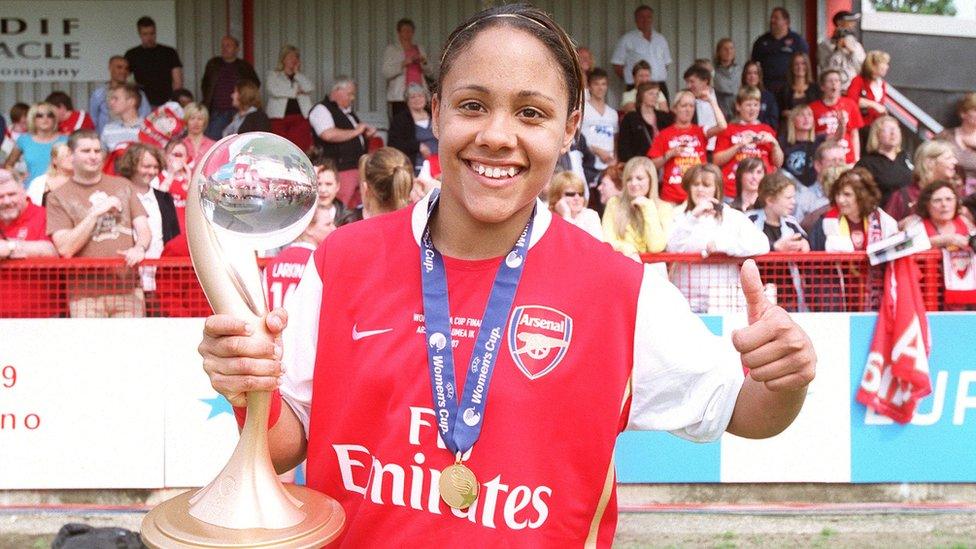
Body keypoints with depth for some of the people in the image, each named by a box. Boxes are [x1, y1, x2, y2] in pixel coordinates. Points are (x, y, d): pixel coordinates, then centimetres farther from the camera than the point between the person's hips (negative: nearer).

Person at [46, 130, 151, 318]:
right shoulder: (58, 197, 3)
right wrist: (96, 212, -11)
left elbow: (143, 228, 10)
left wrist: (139, 248, -13)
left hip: (129, 290, 2)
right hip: (86, 294, -2)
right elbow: (65, 249, -8)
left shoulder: (123, 185, 15)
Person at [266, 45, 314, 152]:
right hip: (279, 116, -1)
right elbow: (274, 90, -5)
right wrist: (295, 91, 0)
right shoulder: (273, 75, 16)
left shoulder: (301, 77, 22)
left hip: (301, 118, 1)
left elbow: (310, 87, 0)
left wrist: (297, 72, 5)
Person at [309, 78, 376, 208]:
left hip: (358, 167, 9)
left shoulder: (348, 111, 22)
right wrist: (355, 131, -12)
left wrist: (368, 132, 14)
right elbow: (329, 135, -24)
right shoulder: (321, 110, -6)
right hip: (340, 169, -9)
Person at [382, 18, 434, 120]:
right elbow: (386, 73, -5)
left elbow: (429, 73, 18)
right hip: (399, 97, -4)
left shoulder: (419, 49, 21)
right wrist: (403, 64, -16)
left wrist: (424, 62, -2)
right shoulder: (391, 49, 7)